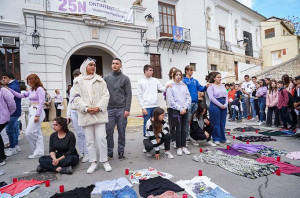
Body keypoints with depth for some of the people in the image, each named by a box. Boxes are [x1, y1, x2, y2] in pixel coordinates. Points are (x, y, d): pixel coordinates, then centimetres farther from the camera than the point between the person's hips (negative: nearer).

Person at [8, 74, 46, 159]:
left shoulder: (40, 89, -10)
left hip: (37, 112, -9)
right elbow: (20, 95, 21)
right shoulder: (31, 90, 16)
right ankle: (39, 152, 15)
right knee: (37, 133, 9)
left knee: (29, 133, -8)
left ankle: (37, 151, 8)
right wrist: (9, 90, 14)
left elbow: (41, 103, -16)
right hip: (31, 112, 9)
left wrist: (37, 115, -19)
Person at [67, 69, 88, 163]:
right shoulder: (72, 89, 19)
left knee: (84, 133, -7)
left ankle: (87, 153, 1)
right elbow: (70, 102, 20)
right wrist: (68, 115, 15)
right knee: (79, 133, 7)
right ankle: (81, 153, 15)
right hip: (74, 112, 5)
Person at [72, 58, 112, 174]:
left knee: (101, 138, -2)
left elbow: (105, 95, 3)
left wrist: (99, 107, -11)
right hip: (85, 114, 1)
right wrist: (86, 108, -13)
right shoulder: (78, 81, 9)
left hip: (99, 114, 0)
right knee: (89, 140, 6)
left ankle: (104, 161, 13)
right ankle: (93, 162, 19)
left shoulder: (100, 80, 10)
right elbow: (77, 98, 2)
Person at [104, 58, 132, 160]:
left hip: (121, 109, -2)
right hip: (109, 109, 2)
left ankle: (121, 152, 18)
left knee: (121, 132, 5)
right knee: (109, 132, 3)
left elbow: (128, 94, -2)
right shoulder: (106, 78, 11)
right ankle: (109, 152, 17)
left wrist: (127, 109, -10)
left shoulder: (125, 78, 3)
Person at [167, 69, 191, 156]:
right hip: (176, 110, -4)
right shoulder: (170, 86, -1)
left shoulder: (184, 86, 11)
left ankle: (184, 146, 19)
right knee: (178, 129, 1)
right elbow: (171, 100, -8)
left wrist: (185, 108, -8)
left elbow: (188, 97, 6)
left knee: (184, 129, 9)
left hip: (185, 110, 4)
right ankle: (179, 147, 13)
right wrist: (180, 109, -12)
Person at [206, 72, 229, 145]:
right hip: (215, 105, -6)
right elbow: (211, 97, -13)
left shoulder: (223, 86, 16)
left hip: (224, 106, 6)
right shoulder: (211, 86, -4)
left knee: (223, 123, 10)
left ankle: (223, 138, 21)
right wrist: (220, 105, -14)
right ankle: (216, 139, 11)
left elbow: (226, 96, 14)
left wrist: (225, 104, -3)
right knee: (216, 123, -1)